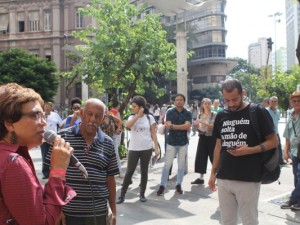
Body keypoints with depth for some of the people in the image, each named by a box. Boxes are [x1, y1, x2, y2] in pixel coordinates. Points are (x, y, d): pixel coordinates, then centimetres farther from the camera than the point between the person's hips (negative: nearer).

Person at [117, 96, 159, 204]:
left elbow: (153, 133, 0)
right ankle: (122, 195, 10)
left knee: (144, 171, 9)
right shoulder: (132, 117, 3)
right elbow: (127, 126, -19)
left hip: (146, 148, -1)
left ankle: (142, 194, 22)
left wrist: (156, 147, -5)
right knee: (129, 171, 2)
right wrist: (138, 115, -19)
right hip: (133, 149, 1)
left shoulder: (149, 117, -1)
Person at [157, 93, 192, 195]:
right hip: (171, 142, -1)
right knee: (167, 164, 0)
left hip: (183, 142, 1)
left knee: (181, 164, 9)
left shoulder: (188, 113, 1)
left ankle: (178, 184, 21)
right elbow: (168, 126, -10)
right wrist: (182, 126, -16)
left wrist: (173, 126, -14)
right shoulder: (170, 112, 0)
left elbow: (187, 126, -13)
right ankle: (162, 185, 8)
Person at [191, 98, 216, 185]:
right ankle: (201, 178, 14)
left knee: (214, 157, 1)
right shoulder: (200, 115, 9)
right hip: (202, 138, 5)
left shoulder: (214, 114, -6)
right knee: (200, 157, 5)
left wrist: (203, 123, -26)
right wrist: (196, 125, -8)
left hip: (212, 138, -5)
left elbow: (215, 127, -17)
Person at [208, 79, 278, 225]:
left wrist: (249, 150, -20)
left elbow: (273, 141, -5)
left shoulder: (258, 112, -7)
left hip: (248, 180, -4)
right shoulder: (221, 116, 8)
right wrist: (213, 172, 12)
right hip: (223, 179, 5)